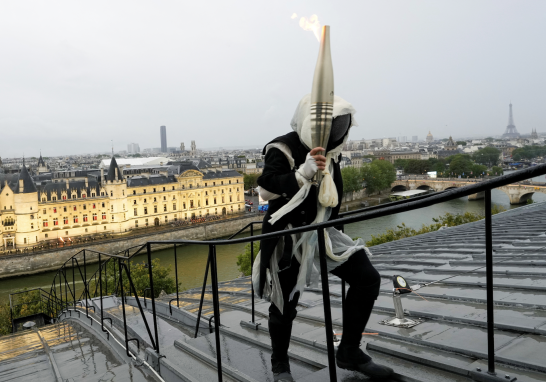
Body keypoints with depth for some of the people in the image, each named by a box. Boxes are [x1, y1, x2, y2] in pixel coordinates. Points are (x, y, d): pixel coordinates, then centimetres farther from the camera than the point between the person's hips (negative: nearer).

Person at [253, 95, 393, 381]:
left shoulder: (330, 151, 9)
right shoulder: (283, 149, -15)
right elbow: (266, 189, -28)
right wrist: (303, 173, -40)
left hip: (322, 233, 7)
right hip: (289, 237, -7)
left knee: (368, 278, -1)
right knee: (285, 303, 3)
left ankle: (349, 352, 14)